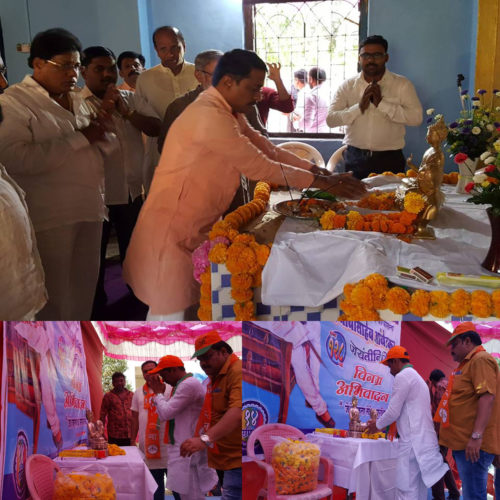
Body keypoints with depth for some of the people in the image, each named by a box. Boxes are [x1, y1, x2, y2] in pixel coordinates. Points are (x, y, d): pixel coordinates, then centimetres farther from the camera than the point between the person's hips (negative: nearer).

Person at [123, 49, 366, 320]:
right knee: (171, 314, 0)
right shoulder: (209, 117, -24)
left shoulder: (228, 113, 9)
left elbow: (268, 149, 12)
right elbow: (258, 166, -21)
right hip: (171, 231, -10)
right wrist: (320, 182, -13)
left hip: (198, 227, 10)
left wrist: (316, 170, 0)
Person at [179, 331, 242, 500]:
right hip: (222, 458, 10)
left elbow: (238, 411, -32)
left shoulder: (238, 372, -17)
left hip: (236, 459, -10)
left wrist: (205, 438, -41)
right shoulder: (215, 376, 17)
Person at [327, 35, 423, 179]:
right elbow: (331, 119, -4)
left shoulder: (402, 84, 0)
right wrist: (359, 107, -16)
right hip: (356, 158, 1)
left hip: (390, 159, -1)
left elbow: (416, 117, -12)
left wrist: (382, 103, -17)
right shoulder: (347, 86, 5)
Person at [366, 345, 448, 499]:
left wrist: (377, 425, 7)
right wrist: (381, 424, 29)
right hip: (425, 440, 10)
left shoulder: (403, 376, -8)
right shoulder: (417, 377, 23)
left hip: (412, 442, -10)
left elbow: (393, 411, -10)